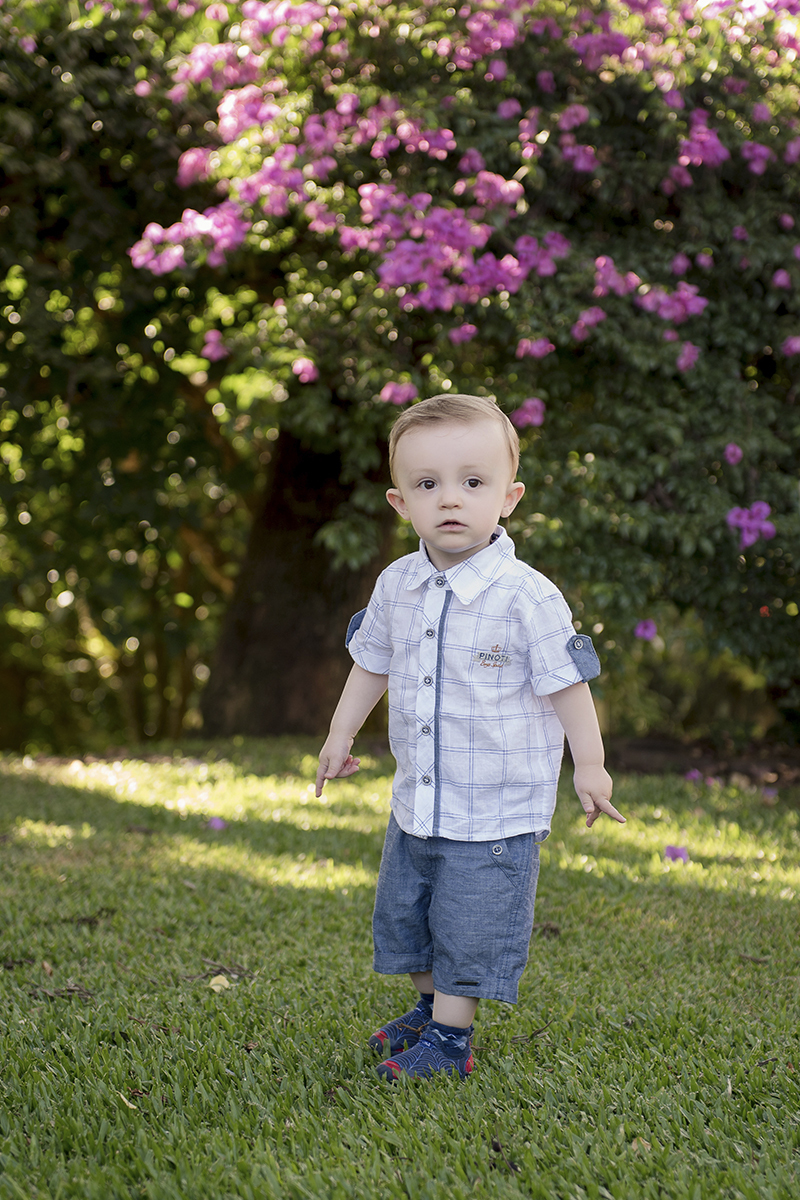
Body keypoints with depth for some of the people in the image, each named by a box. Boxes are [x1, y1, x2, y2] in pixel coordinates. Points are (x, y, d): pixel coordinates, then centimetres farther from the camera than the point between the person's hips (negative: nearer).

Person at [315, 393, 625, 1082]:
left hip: (499, 811, -6)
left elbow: (567, 683, -11)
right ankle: (432, 1005, 40)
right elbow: (372, 664, 15)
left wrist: (590, 766, -6)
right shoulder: (397, 586, -2)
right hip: (417, 803, 6)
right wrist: (341, 735, 20)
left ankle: (450, 1039, 17)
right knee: (404, 914, 19)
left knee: (471, 929, 2)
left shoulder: (527, 598, -19)